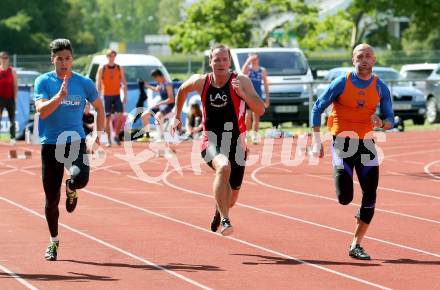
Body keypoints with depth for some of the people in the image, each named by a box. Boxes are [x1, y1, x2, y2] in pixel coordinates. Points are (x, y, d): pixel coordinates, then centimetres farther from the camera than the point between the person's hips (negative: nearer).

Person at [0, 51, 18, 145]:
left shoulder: (12, 71, 4)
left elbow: (15, 86, 4)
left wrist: (15, 98, -3)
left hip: (10, 98, 1)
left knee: (12, 120, 4)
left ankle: (13, 138, 10)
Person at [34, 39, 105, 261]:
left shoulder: (84, 83, 1)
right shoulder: (43, 82, -2)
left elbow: (99, 107, 17)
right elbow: (42, 111, -16)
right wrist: (60, 95, -27)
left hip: (76, 141, 0)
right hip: (50, 144, 0)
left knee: (80, 178, -29)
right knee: (51, 199, 3)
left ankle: (71, 189, 11)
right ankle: (54, 241, 26)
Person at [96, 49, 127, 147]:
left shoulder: (119, 68, 6)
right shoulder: (102, 69, 0)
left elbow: (123, 83, 10)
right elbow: (98, 84, -1)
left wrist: (125, 95, 2)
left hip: (117, 96, 2)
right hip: (106, 96, -2)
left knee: (120, 116, -12)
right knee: (107, 119, 0)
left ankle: (116, 136, 7)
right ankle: (109, 140, 7)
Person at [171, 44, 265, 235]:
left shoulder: (241, 81, -8)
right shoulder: (200, 82, -3)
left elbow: (260, 110, -14)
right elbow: (182, 90, 20)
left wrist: (243, 93, -28)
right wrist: (177, 117, 22)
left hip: (236, 144, 1)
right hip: (211, 142, -1)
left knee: (231, 198, 10)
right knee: (223, 167, -37)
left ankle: (218, 211, 50)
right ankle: (225, 220, -35)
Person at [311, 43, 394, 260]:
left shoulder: (380, 87, 2)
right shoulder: (342, 83, -8)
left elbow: (390, 120, 7)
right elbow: (317, 108, -5)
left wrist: (381, 123, -18)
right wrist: (316, 142, -12)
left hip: (366, 144, 3)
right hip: (342, 142, -3)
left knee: (370, 196, -5)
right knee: (345, 198, -11)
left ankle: (356, 246, 6)